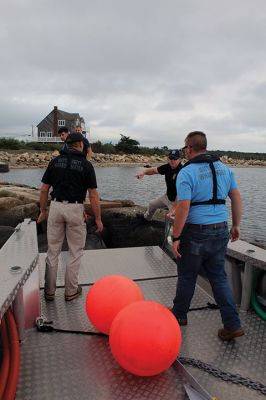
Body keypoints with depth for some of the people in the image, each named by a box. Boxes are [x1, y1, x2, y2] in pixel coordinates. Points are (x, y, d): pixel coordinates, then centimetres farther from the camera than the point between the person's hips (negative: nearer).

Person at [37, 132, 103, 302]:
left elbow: (44, 189, 4)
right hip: (75, 209, -3)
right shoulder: (86, 164, -4)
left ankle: (49, 291, 23)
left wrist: (43, 211, 15)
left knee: (53, 250, 13)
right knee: (76, 251, 12)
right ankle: (71, 291, 20)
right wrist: (98, 219, -1)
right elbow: (93, 194, -7)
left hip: (56, 207, 3)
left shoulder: (55, 161, 5)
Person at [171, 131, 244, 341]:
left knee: (187, 276, 13)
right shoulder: (224, 168, 6)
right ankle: (232, 325, 16)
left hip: (195, 233, -5)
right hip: (220, 231, 6)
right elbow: (236, 197, 8)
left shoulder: (186, 172, -14)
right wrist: (236, 225, 17)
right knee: (219, 277, 17)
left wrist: (176, 237, -14)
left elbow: (183, 207, -21)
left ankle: (179, 314, 33)